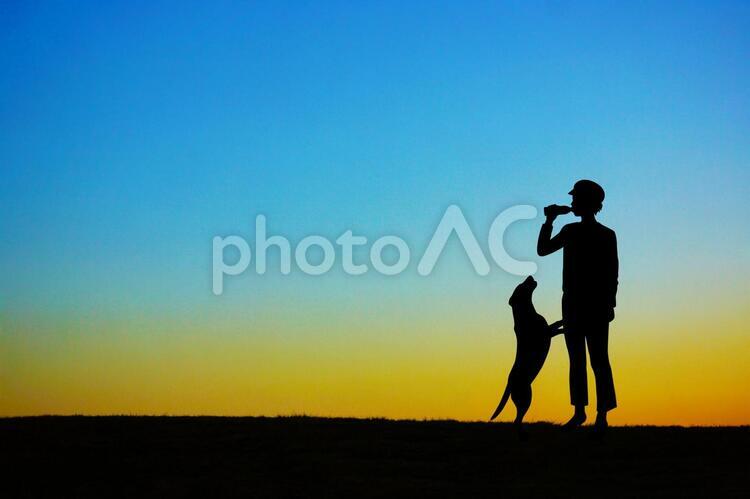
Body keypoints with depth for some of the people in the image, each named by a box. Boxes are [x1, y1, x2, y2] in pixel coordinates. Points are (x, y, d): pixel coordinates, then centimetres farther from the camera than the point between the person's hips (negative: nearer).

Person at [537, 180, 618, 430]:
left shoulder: (607, 236, -5)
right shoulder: (570, 231, 10)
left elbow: (612, 274, -6)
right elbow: (542, 250, 13)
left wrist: (610, 304, -10)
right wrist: (549, 221, 6)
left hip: (597, 305, -6)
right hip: (572, 304, 6)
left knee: (598, 360, -6)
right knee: (576, 360, 9)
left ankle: (602, 415, -5)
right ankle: (579, 411, 16)